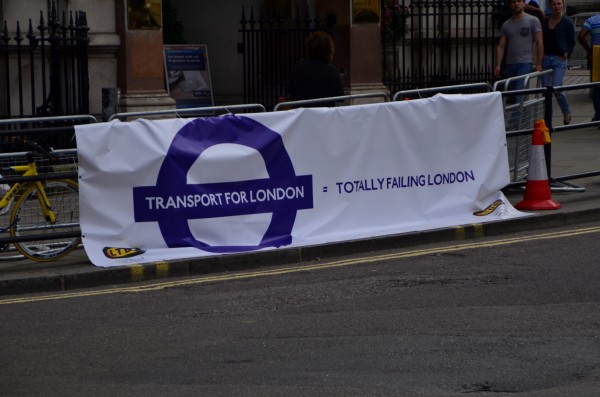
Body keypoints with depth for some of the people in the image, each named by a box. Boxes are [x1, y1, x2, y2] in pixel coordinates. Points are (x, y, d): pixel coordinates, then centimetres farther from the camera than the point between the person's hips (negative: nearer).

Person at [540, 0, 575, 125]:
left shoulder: (566, 22, -2)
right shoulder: (545, 21, 8)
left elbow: (571, 42, 3)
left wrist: (566, 54, -8)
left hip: (559, 59, -4)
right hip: (546, 58, 4)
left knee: (557, 89, -13)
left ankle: (566, 112, 13)